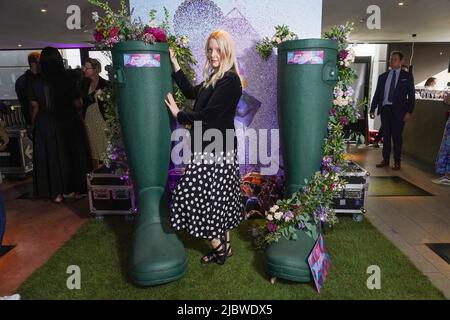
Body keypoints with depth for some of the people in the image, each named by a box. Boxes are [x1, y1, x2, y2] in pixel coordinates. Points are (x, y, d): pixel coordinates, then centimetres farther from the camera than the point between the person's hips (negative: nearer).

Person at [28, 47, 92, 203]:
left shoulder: (37, 83, -5)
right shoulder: (67, 80, -10)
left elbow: (34, 106, -4)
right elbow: (78, 104, -10)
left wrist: (34, 124, 8)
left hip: (46, 125, 1)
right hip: (69, 124, -1)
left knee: (51, 156, 9)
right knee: (72, 155, 11)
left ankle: (57, 192, 12)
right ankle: (77, 188, 19)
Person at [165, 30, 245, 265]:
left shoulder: (230, 80, -15)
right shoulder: (215, 78, 14)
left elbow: (208, 116, -21)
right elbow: (192, 92, 26)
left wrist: (179, 115, -7)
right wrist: (175, 64, 24)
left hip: (217, 150, -10)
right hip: (212, 147, 10)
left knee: (204, 195, -4)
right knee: (220, 197, 14)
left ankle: (219, 247, 12)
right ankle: (224, 245, 27)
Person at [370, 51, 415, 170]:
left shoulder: (407, 76, 5)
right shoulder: (383, 76, 13)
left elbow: (411, 95, 1)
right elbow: (377, 94, 13)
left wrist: (409, 111, -8)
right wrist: (372, 109, 5)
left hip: (398, 110, -3)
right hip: (385, 109, 3)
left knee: (397, 136, 0)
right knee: (386, 135, 5)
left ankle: (397, 161, 8)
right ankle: (385, 160, 13)